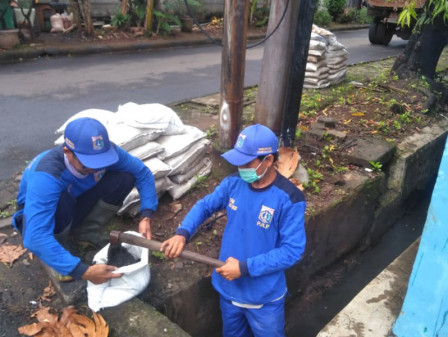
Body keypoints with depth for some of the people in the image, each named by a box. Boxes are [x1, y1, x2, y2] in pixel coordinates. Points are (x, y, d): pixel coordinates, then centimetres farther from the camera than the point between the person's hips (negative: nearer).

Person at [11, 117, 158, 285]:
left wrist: (146, 216, -25)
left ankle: (86, 232, -1)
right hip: (40, 213, -4)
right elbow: (36, 237, -46)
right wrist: (84, 272, -48)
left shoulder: (106, 151, -26)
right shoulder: (46, 176, -40)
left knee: (125, 177, -19)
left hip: (74, 206, 4)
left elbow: (142, 172, -13)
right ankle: (57, 254, -7)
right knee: (62, 202, -40)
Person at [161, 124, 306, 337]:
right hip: (228, 287, 5)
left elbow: (292, 251, -24)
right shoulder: (233, 183, -9)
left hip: (264, 297, -5)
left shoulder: (289, 199, -25)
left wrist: (245, 267, -27)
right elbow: (204, 206, 3)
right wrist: (182, 233, -15)